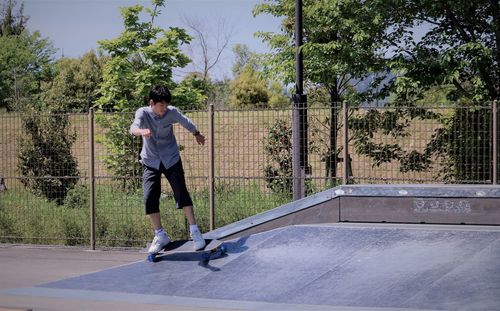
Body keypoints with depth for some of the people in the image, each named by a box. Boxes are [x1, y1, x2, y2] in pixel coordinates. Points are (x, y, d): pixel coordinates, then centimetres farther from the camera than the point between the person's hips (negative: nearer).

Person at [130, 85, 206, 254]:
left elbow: (187, 123, 8)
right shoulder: (143, 113, -17)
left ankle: (194, 231, -6)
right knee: (150, 198, -7)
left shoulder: (172, 112, -13)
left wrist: (197, 135, 26)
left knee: (181, 193, -12)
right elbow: (133, 127, -38)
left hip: (171, 159, 0)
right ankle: (160, 236, 8)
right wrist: (142, 131, -62)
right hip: (151, 162, 0)